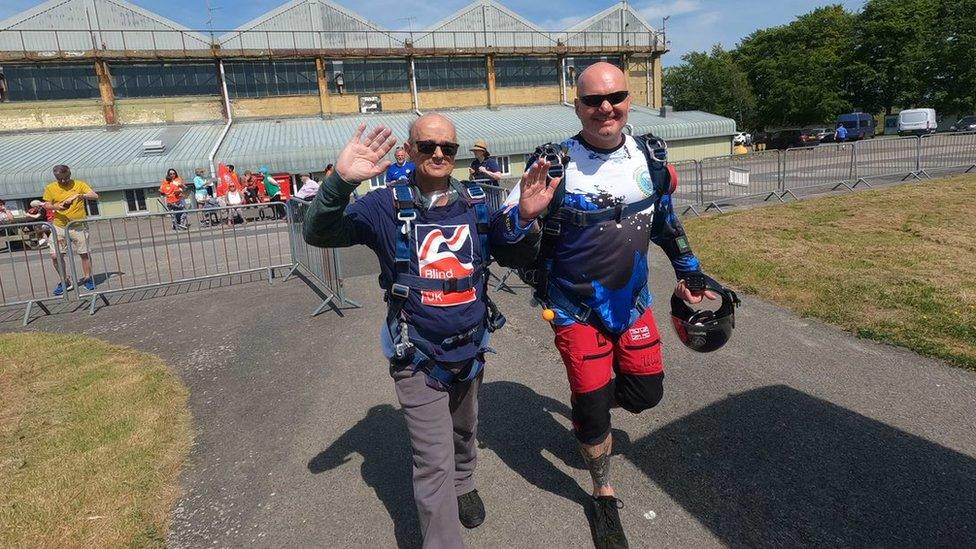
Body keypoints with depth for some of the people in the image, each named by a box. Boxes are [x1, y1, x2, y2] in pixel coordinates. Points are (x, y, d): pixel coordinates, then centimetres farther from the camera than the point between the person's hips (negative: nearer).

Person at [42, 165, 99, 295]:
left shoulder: (79, 184, 1)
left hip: (78, 226, -2)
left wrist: (80, 196, -25)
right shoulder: (50, 188, 6)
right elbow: (46, 205, 8)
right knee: (55, 256, -1)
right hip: (59, 226, 2)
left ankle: (87, 279, 20)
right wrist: (56, 206, -13)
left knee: (84, 253, 4)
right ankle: (66, 281, 14)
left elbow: (95, 196, -8)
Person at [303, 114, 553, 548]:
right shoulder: (388, 206, -13)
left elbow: (517, 256, 1)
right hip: (418, 358, -4)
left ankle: (463, 486, 58)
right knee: (434, 462, 0)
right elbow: (318, 234, -20)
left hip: (470, 350, 5)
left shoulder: (476, 203, -3)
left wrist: (526, 219, -21)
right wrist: (340, 182, -39)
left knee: (464, 430, 28)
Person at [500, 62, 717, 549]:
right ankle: (603, 495, 31)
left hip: (632, 302, 5)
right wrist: (525, 214, -36)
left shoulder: (650, 157, -2)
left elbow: (666, 221, 13)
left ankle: (592, 406, 45)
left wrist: (688, 272, 16)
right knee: (592, 405, 4)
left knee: (646, 392, 10)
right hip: (576, 309, -4)